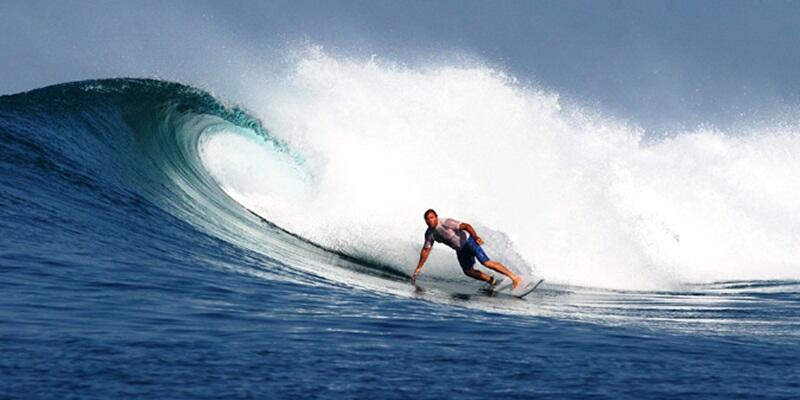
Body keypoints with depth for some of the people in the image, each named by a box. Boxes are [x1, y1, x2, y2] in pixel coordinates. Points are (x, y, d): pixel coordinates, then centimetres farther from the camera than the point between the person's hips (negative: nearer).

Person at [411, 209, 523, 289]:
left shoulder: (446, 223, -24)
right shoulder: (429, 234, -2)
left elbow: (466, 226, -31)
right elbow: (426, 250, 9)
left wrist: (475, 237, -47)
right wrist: (419, 268, 10)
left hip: (468, 242, -8)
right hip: (460, 250, 8)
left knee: (486, 262, -19)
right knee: (468, 271, -2)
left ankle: (514, 277, -19)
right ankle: (494, 282, 9)